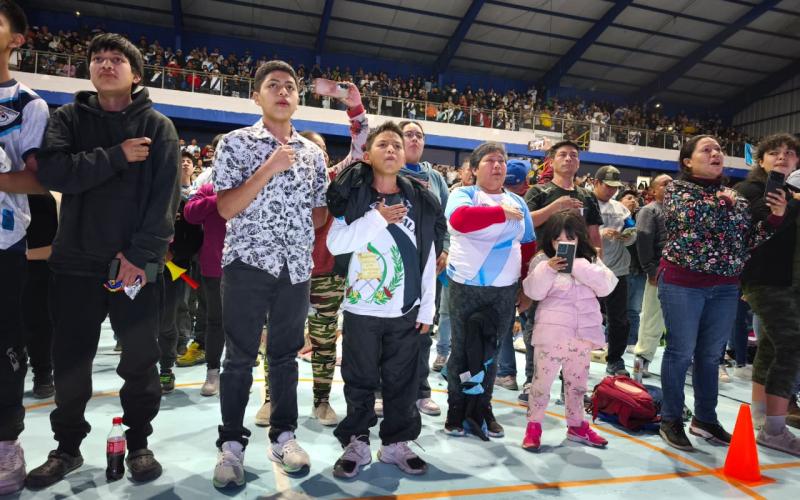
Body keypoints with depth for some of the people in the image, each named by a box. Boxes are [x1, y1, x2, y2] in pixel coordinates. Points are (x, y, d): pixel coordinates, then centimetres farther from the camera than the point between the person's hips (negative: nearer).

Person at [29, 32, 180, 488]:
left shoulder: (158, 126, 4)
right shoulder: (69, 118, 10)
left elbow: (165, 197, -6)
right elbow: (52, 171, -8)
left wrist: (140, 254, -14)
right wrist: (116, 156, -14)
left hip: (138, 264, -2)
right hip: (76, 262, 2)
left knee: (140, 359, 6)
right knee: (70, 361, 10)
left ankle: (139, 442, 23)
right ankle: (68, 447, 27)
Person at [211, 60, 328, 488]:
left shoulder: (312, 152, 10)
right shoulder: (235, 143, -1)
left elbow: (320, 212, 16)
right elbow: (225, 208, -10)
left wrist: (299, 233, -3)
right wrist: (269, 168, -17)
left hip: (296, 267, 4)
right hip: (248, 263, -3)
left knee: (285, 355, 12)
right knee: (239, 358, 4)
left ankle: (284, 435, 25)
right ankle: (231, 444, 18)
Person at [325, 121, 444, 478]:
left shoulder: (420, 202, 4)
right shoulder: (353, 196, -2)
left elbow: (428, 259, 7)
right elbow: (335, 244, -12)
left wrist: (427, 308, 6)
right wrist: (377, 218, -16)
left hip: (406, 311, 2)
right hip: (362, 309, -2)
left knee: (402, 381, 11)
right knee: (360, 381, 9)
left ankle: (396, 443, 27)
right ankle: (356, 443, 25)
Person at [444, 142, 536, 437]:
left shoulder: (518, 202, 12)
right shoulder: (463, 194, -3)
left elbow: (529, 246, 15)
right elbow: (460, 219, -27)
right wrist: (501, 212, -22)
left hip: (505, 289, 4)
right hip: (466, 286, -4)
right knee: (462, 348, 6)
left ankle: (484, 407, 26)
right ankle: (456, 408, 20)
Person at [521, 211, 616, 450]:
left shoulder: (590, 261, 5)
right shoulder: (542, 261, -3)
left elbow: (606, 286, -8)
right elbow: (534, 292, -11)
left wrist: (578, 266, -15)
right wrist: (548, 269, -24)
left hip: (583, 332, 4)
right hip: (551, 332, -4)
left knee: (577, 382, 18)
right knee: (542, 380, 2)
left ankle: (576, 425, 35)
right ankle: (533, 426, 18)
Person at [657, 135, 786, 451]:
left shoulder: (734, 196, 13)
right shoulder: (677, 189, -1)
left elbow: (751, 241, 9)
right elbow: (691, 217, -21)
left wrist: (774, 217, -6)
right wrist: (722, 202, -7)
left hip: (725, 287, 5)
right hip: (683, 284, -5)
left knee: (710, 354, 12)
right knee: (681, 352, -1)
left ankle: (705, 419, 24)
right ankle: (671, 420, 11)